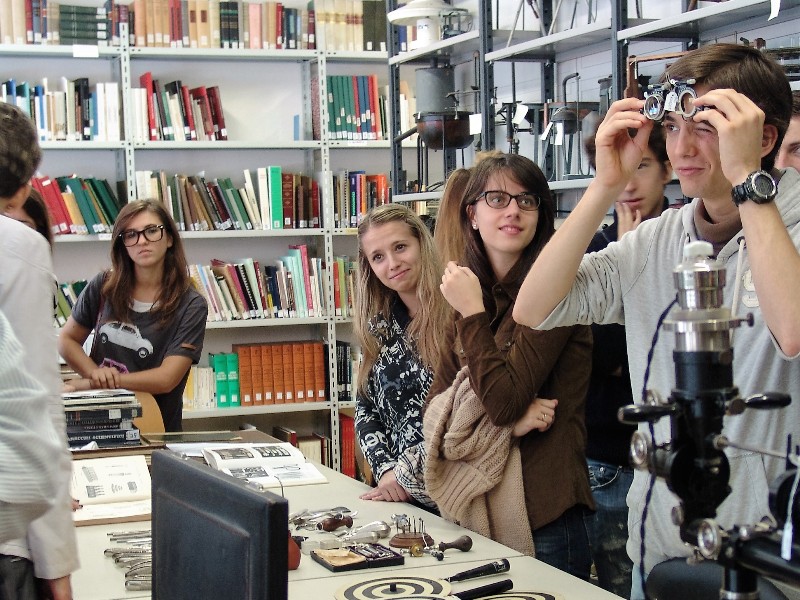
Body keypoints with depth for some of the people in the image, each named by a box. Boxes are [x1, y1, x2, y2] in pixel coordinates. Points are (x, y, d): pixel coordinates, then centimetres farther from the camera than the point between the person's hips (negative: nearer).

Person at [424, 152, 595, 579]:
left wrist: (472, 312, -14)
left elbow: (504, 400, -20)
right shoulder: (472, 292, 8)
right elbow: (434, 407, 3)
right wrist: (510, 422, -14)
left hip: (544, 516, -7)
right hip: (475, 509, 7)